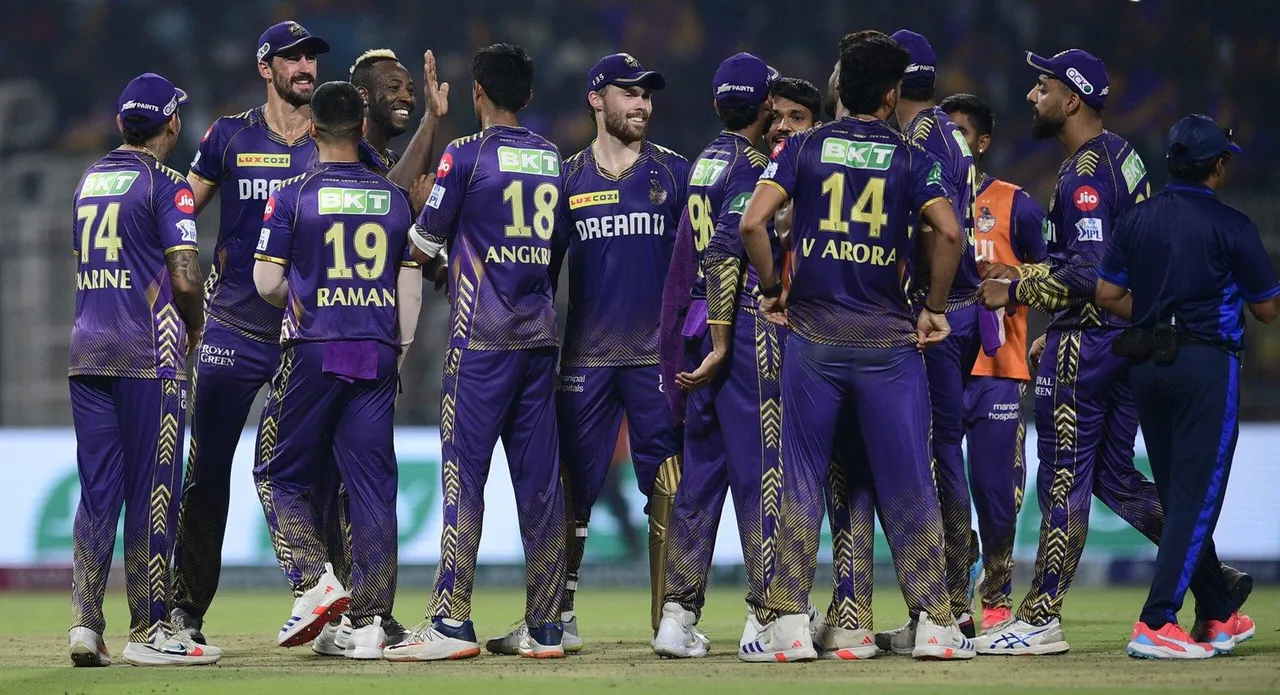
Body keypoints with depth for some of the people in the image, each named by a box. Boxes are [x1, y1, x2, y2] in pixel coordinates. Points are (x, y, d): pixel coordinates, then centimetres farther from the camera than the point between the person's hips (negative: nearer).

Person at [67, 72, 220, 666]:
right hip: (149, 351, -6)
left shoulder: (89, 180, 16)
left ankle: (85, 624, -1)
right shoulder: (166, 183, -6)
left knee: (97, 490, 7)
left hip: (86, 349, 6)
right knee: (151, 492, -2)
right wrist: (195, 327, 7)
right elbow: (185, 278, -13)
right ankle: (147, 632, 0)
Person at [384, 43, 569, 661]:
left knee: (463, 472, -5)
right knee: (539, 479, 6)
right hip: (541, 333, 6)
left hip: (482, 336, -6)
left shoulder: (467, 153, -6)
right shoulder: (551, 158, 12)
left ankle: (452, 622, -11)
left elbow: (424, 243, -1)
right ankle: (544, 626, 6)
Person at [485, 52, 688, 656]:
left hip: (658, 353, -1)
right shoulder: (566, 179, 9)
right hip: (585, 356, 1)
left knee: (668, 490, -3)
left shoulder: (674, 173, 7)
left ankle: (671, 620, 1)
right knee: (572, 486, 2)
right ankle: (558, 619, 8)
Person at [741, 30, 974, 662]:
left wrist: (772, 290, 4)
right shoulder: (910, 159, 1)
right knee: (907, 484, 5)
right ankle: (934, 621, 5)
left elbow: (753, 223, -10)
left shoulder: (803, 148, 2)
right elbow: (948, 232, -13)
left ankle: (789, 622, 2)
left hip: (812, 337, 0)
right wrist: (935, 308, -1)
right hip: (889, 342, 0)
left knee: (800, 481, 6)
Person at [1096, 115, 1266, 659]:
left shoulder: (1136, 220, 7)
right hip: (1207, 365, -6)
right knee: (1197, 496, -5)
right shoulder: (1229, 225, -8)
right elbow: (1267, 309, -4)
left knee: (1178, 497, 15)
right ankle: (1155, 625, -15)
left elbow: (1107, 294, 5)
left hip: (1146, 367, 6)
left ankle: (1219, 615, 25)